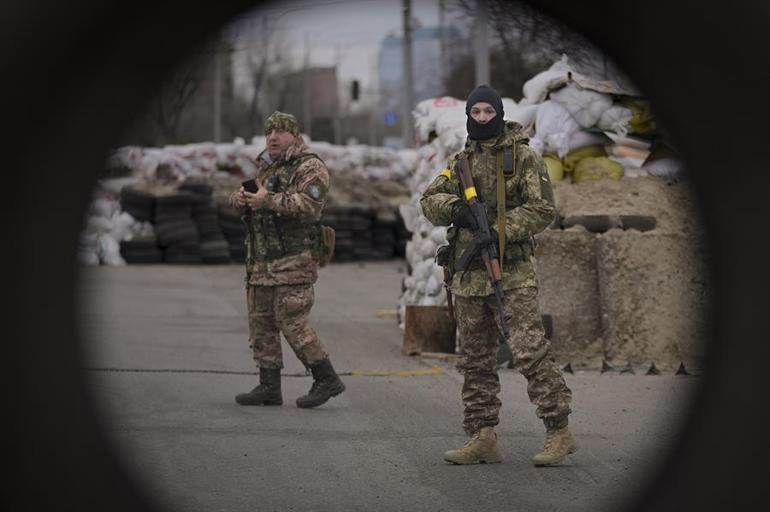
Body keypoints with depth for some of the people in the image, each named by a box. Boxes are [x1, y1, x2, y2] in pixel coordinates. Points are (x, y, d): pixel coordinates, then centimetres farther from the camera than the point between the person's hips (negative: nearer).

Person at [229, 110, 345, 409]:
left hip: (293, 261, -9)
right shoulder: (265, 167, 20)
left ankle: (327, 379, 0)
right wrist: (240, 199, -5)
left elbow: (310, 205, -22)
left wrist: (269, 200, -26)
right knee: (261, 323, 8)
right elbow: (242, 204, 20)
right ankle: (269, 387, 13)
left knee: (292, 322, -10)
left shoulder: (310, 168, -7)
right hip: (261, 261, 9)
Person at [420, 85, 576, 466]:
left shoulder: (523, 157, -2)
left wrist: (499, 231, -18)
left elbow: (542, 209, -8)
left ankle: (559, 431, -10)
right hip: (468, 274, 6)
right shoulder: (459, 162, 15)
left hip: (511, 273, -6)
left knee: (530, 351, -14)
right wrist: (453, 207, -10)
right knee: (475, 361, 9)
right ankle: (482, 438, 14)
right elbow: (428, 202, 11)